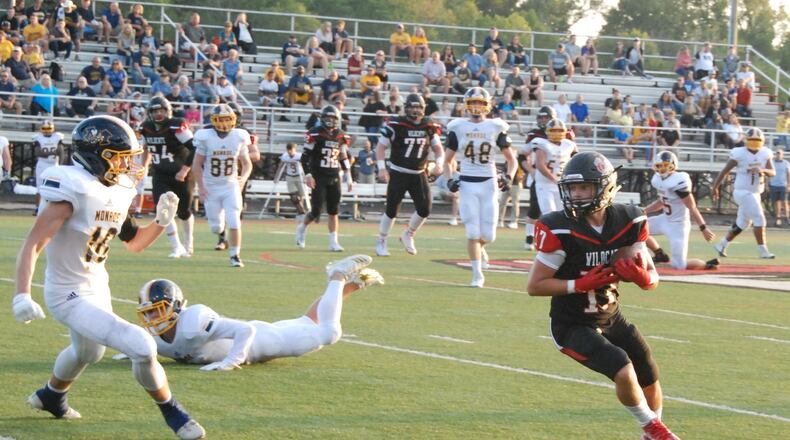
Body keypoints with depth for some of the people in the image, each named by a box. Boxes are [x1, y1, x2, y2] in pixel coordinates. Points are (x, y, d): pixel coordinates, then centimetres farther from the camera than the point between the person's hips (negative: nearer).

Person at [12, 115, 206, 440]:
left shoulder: (117, 192, 0)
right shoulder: (76, 191, -26)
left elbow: (135, 243, 13)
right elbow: (33, 244, -29)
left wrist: (161, 221, -6)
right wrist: (22, 295, -39)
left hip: (97, 287, 10)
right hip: (69, 295, -10)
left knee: (88, 352, 35)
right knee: (142, 347, -19)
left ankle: (50, 397, 64)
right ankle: (172, 413, 3)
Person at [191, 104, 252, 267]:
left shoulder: (239, 137, -5)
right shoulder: (205, 137, -10)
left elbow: (247, 163, 6)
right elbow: (197, 164, -3)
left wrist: (243, 178, -13)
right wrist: (200, 186, -11)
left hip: (231, 186, 0)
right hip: (211, 187, 0)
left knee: (234, 222, -13)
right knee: (215, 227, 6)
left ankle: (235, 255, 0)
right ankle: (222, 236, 43)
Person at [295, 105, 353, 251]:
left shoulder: (341, 137, 9)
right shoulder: (315, 134, -8)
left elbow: (344, 158, 17)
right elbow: (305, 156, -7)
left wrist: (348, 178, 14)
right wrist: (308, 175, -14)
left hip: (334, 178, 5)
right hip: (318, 178, -5)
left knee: (333, 212, 3)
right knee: (316, 211, -6)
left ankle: (333, 242, 7)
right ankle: (302, 228, 22)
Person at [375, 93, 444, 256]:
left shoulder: (429, 127, 2)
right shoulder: (396, 125, -10)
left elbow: (438, 148, 10)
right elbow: (381, 146, -5)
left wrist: (439, 163, -9)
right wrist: (381, 168, -15)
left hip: (419, 174, 4)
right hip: (398, 174, -4)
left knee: (424, 209, -4)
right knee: (391, 210, -1)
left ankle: (408, 235, 21)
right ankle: (381, 242, 17)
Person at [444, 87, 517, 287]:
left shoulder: (496, 128, 3)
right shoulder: (458, 128, 2)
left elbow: (511, 159, 10)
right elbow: (448, 159, 10)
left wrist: (508, 177, -7)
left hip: (489, 183, 1)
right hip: (467, 183, -1)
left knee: (488, 235, 0)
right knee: (473, 233, -6)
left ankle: (479, 247, 36)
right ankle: (477, 275, 5)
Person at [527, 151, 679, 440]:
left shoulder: (628, 222, -9)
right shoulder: (559, 230, -23)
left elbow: (652, 280, -2)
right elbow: (535, 286, -18)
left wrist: (642, 276, -27)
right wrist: (582, 284, -29)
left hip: (611, 318, 6)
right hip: (572, 326, -6)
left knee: (649, 378, 15)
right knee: (623, 371, -23)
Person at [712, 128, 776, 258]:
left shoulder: (765, 154, 4)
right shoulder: (739, 154, -12)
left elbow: (773, 173, -2)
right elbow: (725, 171, -6)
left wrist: (763, 170, -24)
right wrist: (715, 187, -3)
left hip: (754, 193, 7)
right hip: (743, 192, -7)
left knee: (742, 223, 15)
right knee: (759, 219, -13)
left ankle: (722, 244, 28)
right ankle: (763, 250, -10)